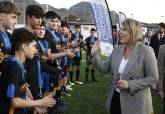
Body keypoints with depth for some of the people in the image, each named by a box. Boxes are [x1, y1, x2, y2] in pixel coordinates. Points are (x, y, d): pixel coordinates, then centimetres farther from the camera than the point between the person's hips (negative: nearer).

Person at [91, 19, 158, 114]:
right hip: (116, 98, 5)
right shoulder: (117, 50, 3)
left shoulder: (146, 51, -13)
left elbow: (153, 78, -13)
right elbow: (105, 68, 6)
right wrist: (94, 54, -8)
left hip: (135, 102, -5)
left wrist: (129, 84, -20)